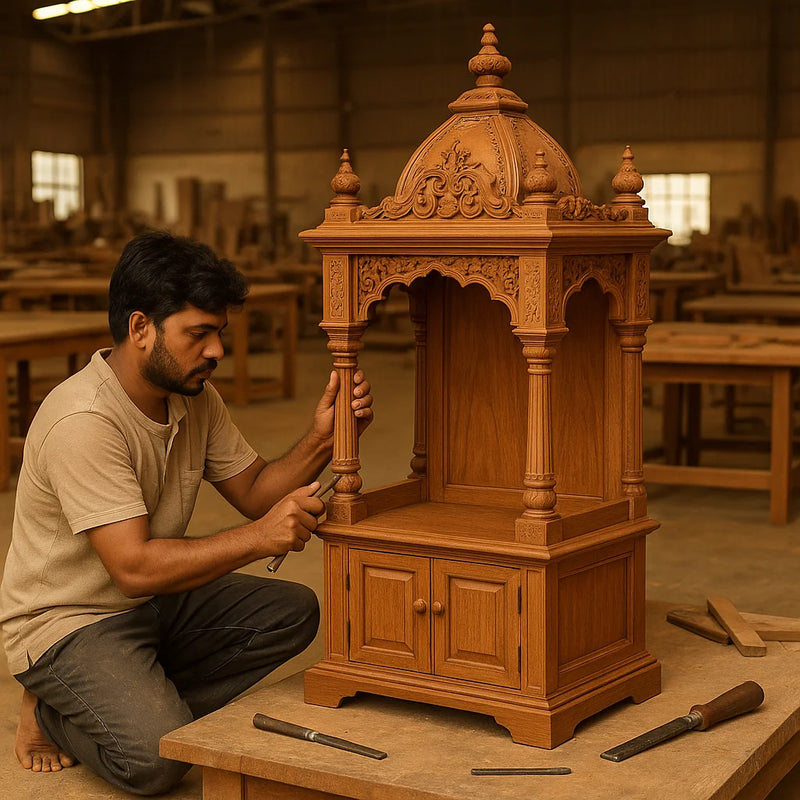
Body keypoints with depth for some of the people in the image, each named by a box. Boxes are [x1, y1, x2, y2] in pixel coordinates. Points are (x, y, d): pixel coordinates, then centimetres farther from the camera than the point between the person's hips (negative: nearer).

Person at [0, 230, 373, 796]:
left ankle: (140, 704, -4)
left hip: (155, 602, 9)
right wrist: (260, 537, -35)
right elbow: (135, 568, -32)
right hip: (69, 620, -9)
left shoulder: (193, 394, -1)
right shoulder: (84, 420, -29)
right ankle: (54, 715, 2)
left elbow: (254, 491, 4)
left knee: (293, 612, -6)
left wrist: (323, 440, -15)